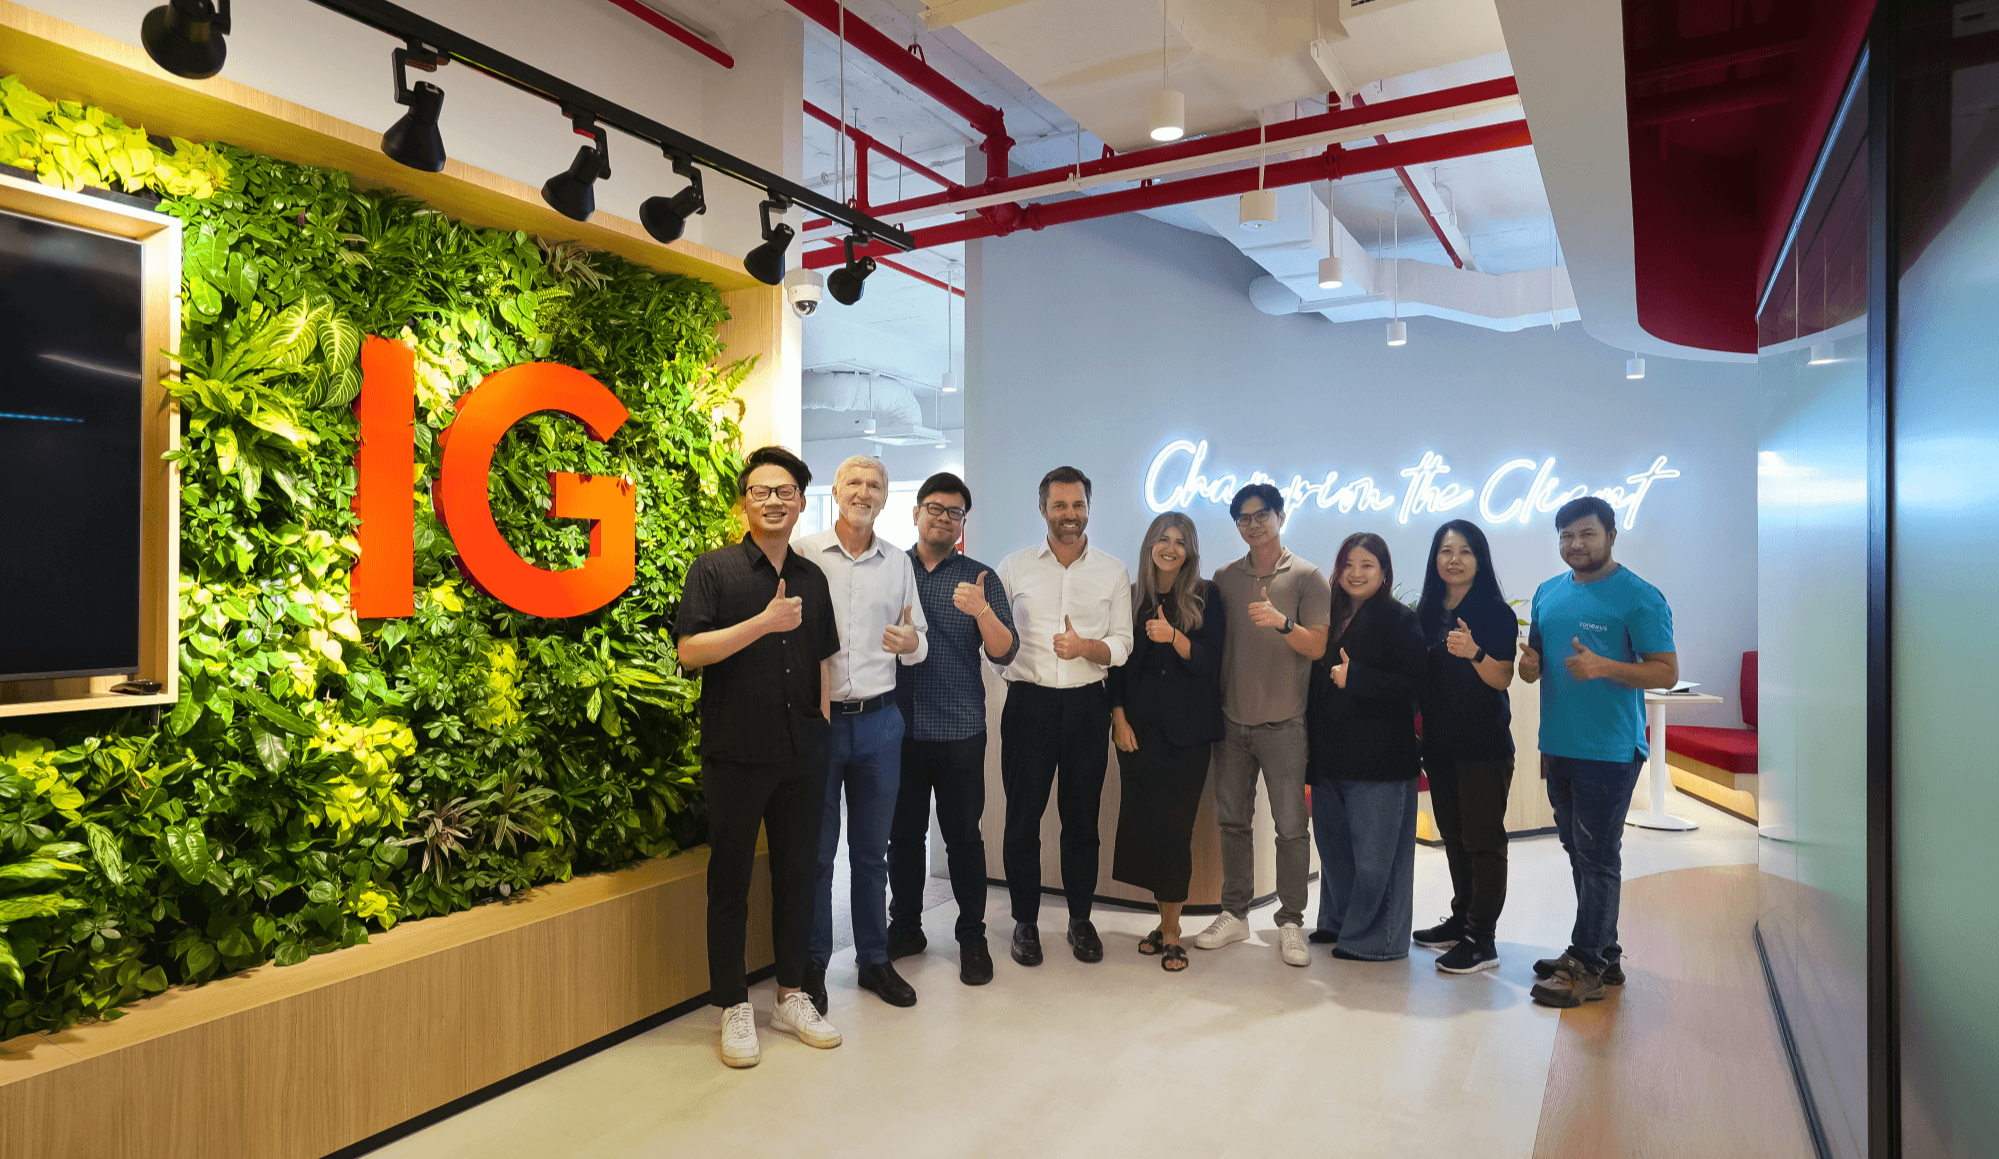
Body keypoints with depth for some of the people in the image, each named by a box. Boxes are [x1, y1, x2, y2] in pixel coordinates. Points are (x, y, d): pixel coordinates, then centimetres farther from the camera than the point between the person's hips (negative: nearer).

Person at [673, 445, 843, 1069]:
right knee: (730, 880, 6)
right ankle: (734, 1009, 21)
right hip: (736, 754, -4)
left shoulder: (812, 577, 11)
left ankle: (792, 997, 28)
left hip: (802, 755, 4)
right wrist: (764, 622, -21)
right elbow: (690, 651, -13)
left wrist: (824, 730, 12)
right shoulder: (713, 569, -3)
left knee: (797, 874, 12)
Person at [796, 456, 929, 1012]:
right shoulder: (804, 554, -2)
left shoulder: (898, 563, 8)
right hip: (816, 717, -3)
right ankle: (812, 964, 23)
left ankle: (874, 960, 28)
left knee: (872, 850, 13)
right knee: (816, 849, 6)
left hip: (880, 720, 3)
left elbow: (921, 641, 12)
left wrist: (912, 643, -11)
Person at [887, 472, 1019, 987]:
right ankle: (905, 928, 29)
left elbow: (1004, 653, -5)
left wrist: (982, 612, -22)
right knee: (903, 833, 12)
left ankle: (972, 938, 20)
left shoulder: (980, 579, 3)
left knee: (963, 835, 6)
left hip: (959, 731, -1)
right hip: (898, 727, 2)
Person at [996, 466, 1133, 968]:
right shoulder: (1014, 567, 4)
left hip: (1087, 705, 1)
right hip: (1028, 704, -1)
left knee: (1082, 818, 10)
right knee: (1023, 817, 5)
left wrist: (1086, 646, -14)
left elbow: (1122, 646, 3)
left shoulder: (1113, 572, 6)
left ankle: (1080, 919, 27)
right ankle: (1025, 922, 21)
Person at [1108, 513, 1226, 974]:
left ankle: (1170, 931, 9)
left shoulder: (1206, 598, 2)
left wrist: (1173, 637, -22)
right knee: (1144, 823, 1)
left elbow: (1209, 662, -6)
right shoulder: (1131, 598, 8)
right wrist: (1119, 718, 1)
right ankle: (1166, 922, 18)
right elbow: (1117, 664, 10)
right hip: (1139, 729, 2)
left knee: (1174, 825, -4)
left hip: (1187, 730, -2)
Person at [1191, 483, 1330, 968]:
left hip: (1283, 722, -3)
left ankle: (1291, 922, 15)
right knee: (1232, 820, 11)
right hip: (1232, 719, 4)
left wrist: (1282, 621, -26)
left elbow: (1318, 645, -8)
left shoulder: (1306, 576, -2)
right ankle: (1234, 913, 23)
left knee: (1290, 825, 2)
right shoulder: (1225, 578, 9)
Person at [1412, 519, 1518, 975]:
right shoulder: (1426, 613, 8)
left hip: (1484, 745, -6)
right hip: (1440, 744, 6)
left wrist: (1474, 652, -34)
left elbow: (1502, 679, -16)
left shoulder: (1495, 612, -9)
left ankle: (1482, 940, 7)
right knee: (1454, 836, 16)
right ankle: (1462, 919, 29)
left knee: (1483, 840, 0)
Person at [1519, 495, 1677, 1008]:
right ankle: (1604, 954, 29)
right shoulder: (1548, 592, 12)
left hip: (1609, 750, -7)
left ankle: (1586, 968, 9)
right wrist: (1528, 664, -1)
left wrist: (1603, 666, -26)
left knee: (1599, 859, 0)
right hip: (1558, 747, 7)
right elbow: (1534, 654, 21)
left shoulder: (1639, 596, -9)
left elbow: (1667, 672, -12)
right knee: (1581, 855, 15)